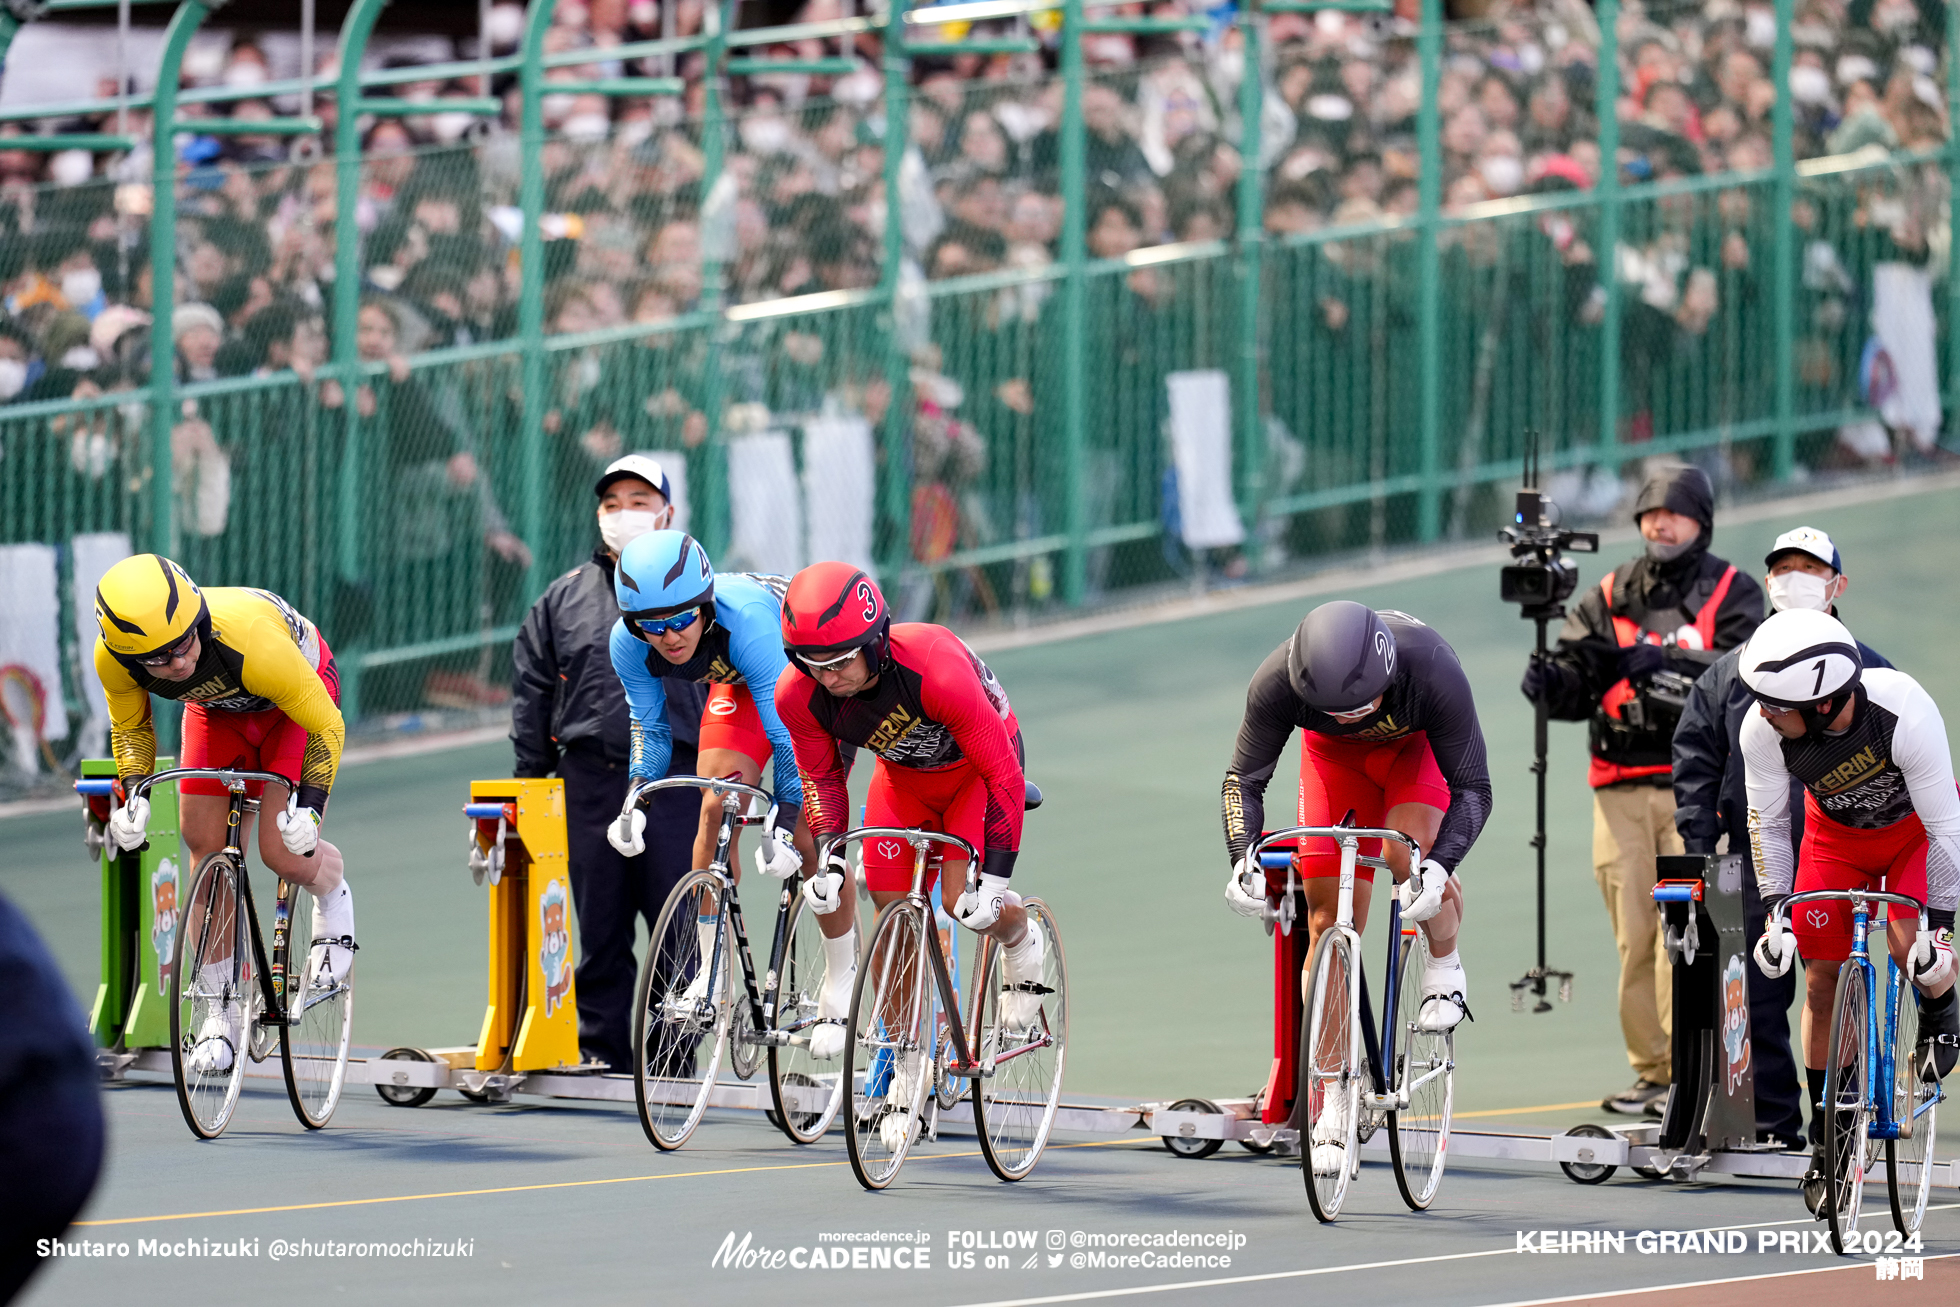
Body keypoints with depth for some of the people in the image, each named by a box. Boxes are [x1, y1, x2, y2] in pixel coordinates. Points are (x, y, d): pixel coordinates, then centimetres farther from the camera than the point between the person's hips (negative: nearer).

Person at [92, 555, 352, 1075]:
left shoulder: (252, 641, -44)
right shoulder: (114, 659, -31)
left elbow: (326, 725, -29)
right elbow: (130, 727, -6)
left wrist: (309, 806, -37)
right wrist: (132, 793, -21)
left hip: (294, 702, -4)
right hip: (218, 707, 4)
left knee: (284, 852, -16)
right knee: (205, 846, -4)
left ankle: (333, 896, 20)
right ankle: (225, 1004, 10)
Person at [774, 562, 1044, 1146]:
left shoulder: (937, 669, -41)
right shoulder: (799, 693, -26)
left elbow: (1003, 774, -33)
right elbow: (821, 775, -5)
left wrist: (994, 879, -32)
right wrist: (830, 860, -15)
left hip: (976, 765, -4)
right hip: (903, 773, 4)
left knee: (963, 901, -21)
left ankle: (1021, 943, 15)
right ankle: (908, 1068, 9)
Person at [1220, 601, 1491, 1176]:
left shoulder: (1433, 670, -40)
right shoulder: (1279, 681, -35)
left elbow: (1472, 787, -31)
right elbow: (1244, 778, -21)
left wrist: (1438, 866, -46)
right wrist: (1244, 859, -37)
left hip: (1416, 744, -2)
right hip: (1335, 758, 2)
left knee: (1406, 853, -32)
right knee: (1329, 920, -7)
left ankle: (1444, 967, -1)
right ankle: (1330, 1103, 0)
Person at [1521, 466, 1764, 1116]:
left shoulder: (1733, 595, 7)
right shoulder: (1608, 599, 15)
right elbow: (1578, 685, 7)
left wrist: (1668, 664, -22)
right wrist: (1551, 680, -16)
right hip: (1621, 789, 3)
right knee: (1635, 936, 2)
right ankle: (1653, 1071, 9)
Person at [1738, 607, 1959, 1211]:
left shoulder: (1906, 713, -40)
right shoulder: (1763, 730, -31)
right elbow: (1766, 822, -12)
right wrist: (1776, 910, -18)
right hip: (1835, 831, 3)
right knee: (1822, 983, -1)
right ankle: (1825, 1137, 14)